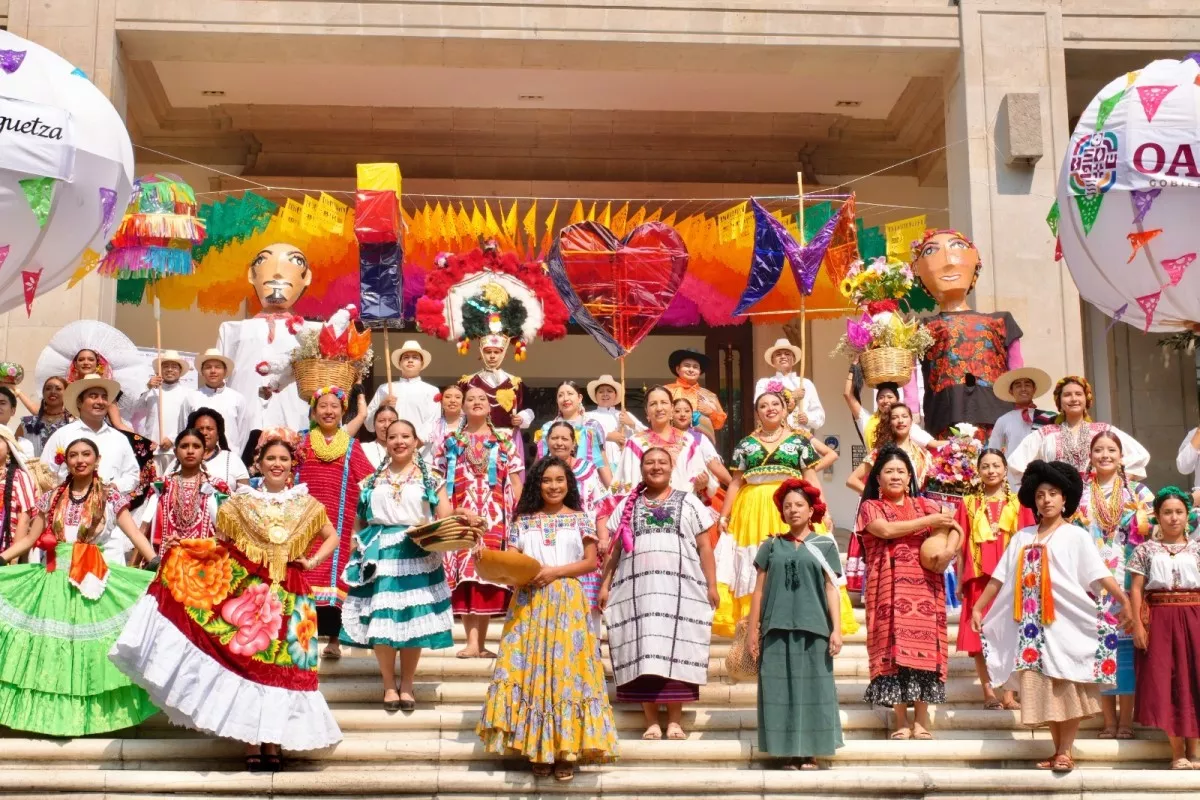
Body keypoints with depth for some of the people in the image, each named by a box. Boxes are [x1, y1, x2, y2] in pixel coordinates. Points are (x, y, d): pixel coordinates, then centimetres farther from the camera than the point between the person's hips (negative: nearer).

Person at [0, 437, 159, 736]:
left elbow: (135, 534, -3)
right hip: (57, 581, 2)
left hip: (96, 583, -2)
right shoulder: (51, 498, 11)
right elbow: (30, 538, 11)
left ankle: (93, 713, 3)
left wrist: (156, 564, -16)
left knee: (91, 646, -4)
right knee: (55, 648, 0)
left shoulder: (110, 496, 4)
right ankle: (56, 712, 8)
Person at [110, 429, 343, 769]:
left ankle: (272, 744, 8)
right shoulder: (241, 503, 6)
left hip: (287, 596, 0)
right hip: (248, 591, 0)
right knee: (246, 662, -3)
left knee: (279, 665, 1)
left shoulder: (306, 505, 6)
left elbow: (332, 536, 14)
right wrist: (180, 546, -9)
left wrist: (312, 561, 0)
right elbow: (218, 541, 6)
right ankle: (251, 744, 5)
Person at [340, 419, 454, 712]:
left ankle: (407, 684, 11)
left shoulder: (429, 478, 7)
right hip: (380, 554, 1)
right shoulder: (373, 480, 13)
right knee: (381, 619, -4)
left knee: (413, 619, -2)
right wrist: (363, 543, 0)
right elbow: (361, 519, 16)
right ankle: (389, 685, 8)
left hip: (417, 555, -1)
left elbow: (446, 518, 0)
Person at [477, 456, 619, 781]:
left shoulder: (580, 519, 6)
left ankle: (567, 749, -3)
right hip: (529, 602, 2)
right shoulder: (523, 520, 10)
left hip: (567, 602, -1)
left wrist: (556, 572, -11)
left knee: (565, 669, -5)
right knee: (530, 670, -4)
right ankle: (537, 748, 1)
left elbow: (591, 561, 0)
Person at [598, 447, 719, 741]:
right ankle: (651, 721, 0)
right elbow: (614, 548, 14)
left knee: (676, 653, -5)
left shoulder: (688, 502, 12)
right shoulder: (627, 505, 16)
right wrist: (605, 584, 5)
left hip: (680, 590, -1)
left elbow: (705, 547, 7)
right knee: (643, 655, -4)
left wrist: (712, 585, -1)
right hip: (637, 590, 1)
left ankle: (675, 720, -1)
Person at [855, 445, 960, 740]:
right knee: (894, 647, -7)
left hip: (923, 586, 2)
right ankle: (901, 721, -2)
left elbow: (955, 528, 8)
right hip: (889, 588, -2)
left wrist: (949, 549, -14)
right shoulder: (870, 507, 9)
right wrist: (929, 521, -7)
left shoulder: (925, 505, 17)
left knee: (924, 645, -5)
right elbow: (886, 530, -10)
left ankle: (922, 721, -1)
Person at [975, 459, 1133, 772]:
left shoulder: (1076, 536, 0)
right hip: (1034, 623, 4)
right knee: (1044, 689, 5)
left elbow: (1100, 574, -9)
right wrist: (978, 607, 10)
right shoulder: (1022, 537, 12)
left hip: (1068, 623, -4)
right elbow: (1000, 578, 13)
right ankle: (1057, 751, 13)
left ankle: (1066, 752, 2)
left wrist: (1124, 600, -21)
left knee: (1068, 688, -3)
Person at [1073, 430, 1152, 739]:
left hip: (1127, 582, -1)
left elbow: (1153, 531, 5)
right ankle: (1109, 721, 6)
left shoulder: (1138, 492, 9)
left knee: (1125, 643, -6)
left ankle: (1126, 720, 0)